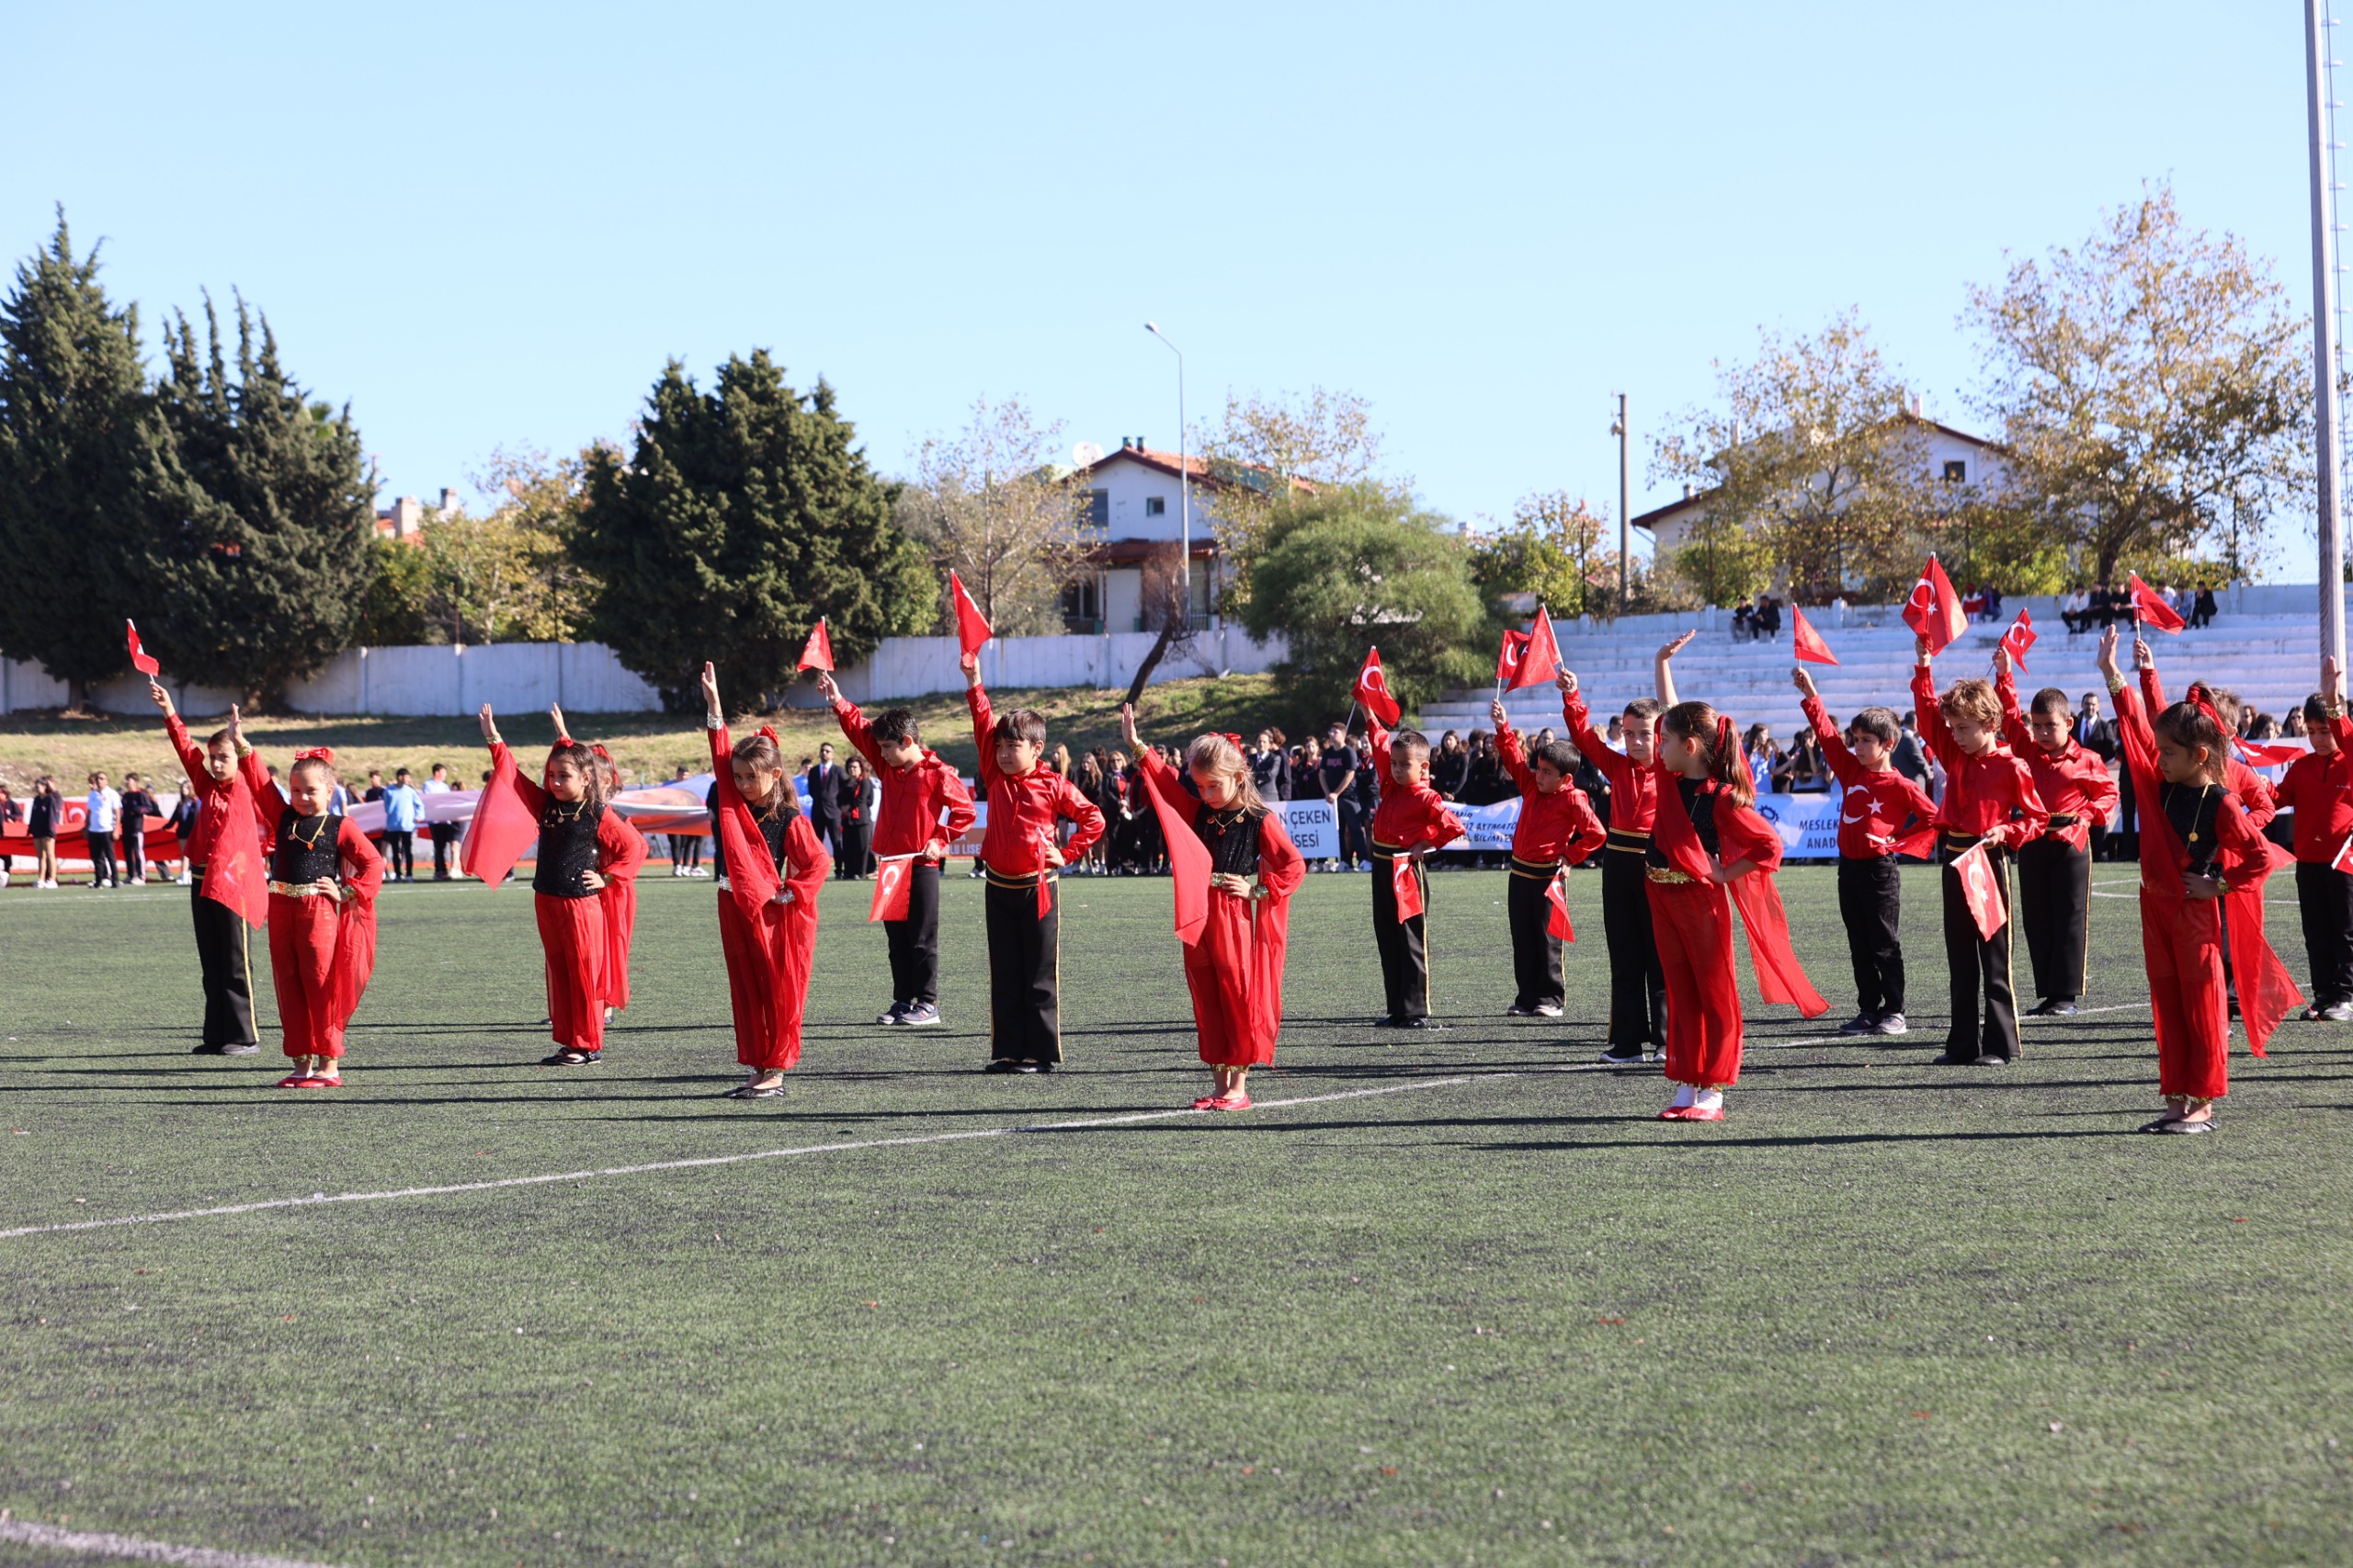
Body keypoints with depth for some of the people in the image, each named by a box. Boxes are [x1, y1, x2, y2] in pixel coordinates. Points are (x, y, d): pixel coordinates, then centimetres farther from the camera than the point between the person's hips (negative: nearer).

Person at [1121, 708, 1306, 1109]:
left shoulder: (1261, 820, -6)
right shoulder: (1199, 812, 10)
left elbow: (1293, 866, -4)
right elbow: (1166, 784, 7)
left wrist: (1256, 888, -13)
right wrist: (1137, 746, -1)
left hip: (1238, 920, -6)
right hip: (1200, 918, 6)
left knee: (1241, 998, -2)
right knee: (1206, 1002, 7)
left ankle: (1238, 1087, 3)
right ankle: (1219, 1085, 14)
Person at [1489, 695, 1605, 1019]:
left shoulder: (1572, 800, -11)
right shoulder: (1531, 786, 7)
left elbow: (1596, 834, -10)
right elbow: (1513, 757, 10)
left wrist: (1570, 858, -8)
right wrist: (1503, 727, -1)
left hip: (1548, 876, -7)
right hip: (1520, 873, 7)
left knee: (1548, 940, -1)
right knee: (1522, 938, 8)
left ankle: (1550, 998, 5)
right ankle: (1527, 997, 13)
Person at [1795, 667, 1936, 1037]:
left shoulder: (1899, 786, -10)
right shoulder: (1851, 771, 8)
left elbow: (1932, 818, -12)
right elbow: (1827, 735, 8)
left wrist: (1898, 842, -11)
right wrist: (1810, 696, 0)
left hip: (1879, 869, -7)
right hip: (1849, 868, 7)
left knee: (1885, 944, -2)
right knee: (1860, 945, 10)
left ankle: (1894, 1013, 3)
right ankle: (1868, 1010, 15)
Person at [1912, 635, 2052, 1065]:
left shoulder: (2011, 766, -8)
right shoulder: (1955, 756, 9)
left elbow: (2037, 818, -5)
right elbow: (1928, 714, 11)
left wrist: (2004, 833, -19)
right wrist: (1923, 667, 4)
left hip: (1989, 862, -7)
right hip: (1954, 860, 7)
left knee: (1995, 961, -2)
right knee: (1960, 960, 9)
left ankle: (2001, 1045, 2)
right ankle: (1963, 1043, 14)